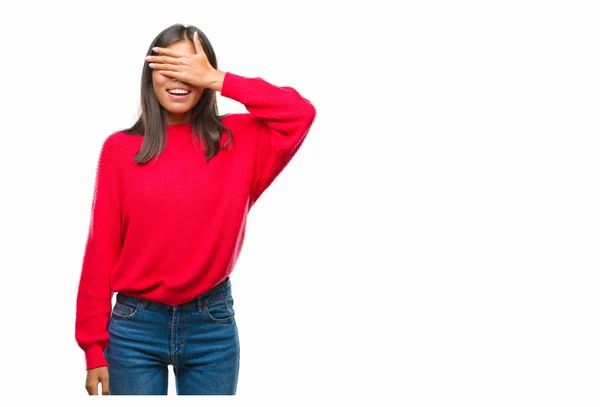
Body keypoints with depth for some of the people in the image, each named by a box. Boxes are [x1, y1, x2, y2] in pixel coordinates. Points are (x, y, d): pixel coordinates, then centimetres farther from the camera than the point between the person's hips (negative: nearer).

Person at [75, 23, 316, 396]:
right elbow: (100, 251, -1)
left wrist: (218, 80, -14)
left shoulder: (238, 140, 1)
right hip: (135, 327, 0)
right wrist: (94, 347, -3)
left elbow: (301, 114, -15)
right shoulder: (120, 149, -1)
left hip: (213, 325, 1)